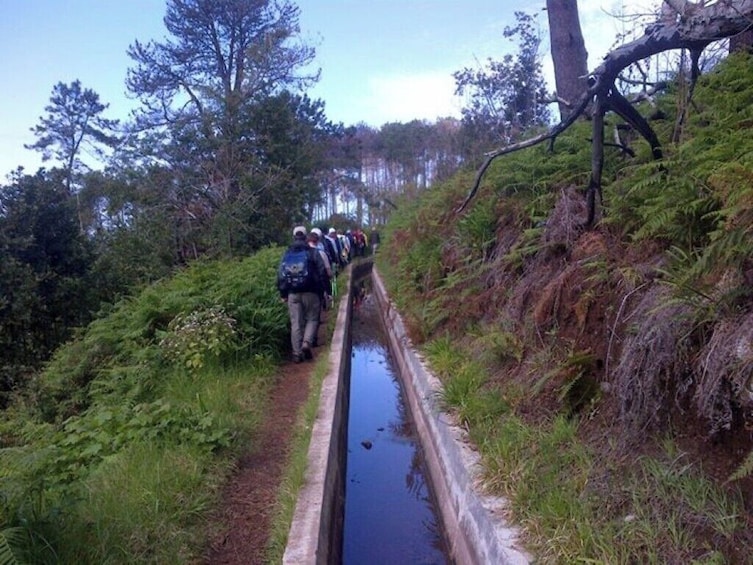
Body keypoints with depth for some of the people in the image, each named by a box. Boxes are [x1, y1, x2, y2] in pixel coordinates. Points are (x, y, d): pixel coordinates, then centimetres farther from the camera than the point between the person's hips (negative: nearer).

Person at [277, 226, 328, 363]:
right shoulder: (312, 252, -1)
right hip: (310, 292, -2)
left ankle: (297, 353, 8)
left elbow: (280, 275, 7)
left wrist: (283, 294, 12)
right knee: (312, 319, 10)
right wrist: (323, 290, 2)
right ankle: (306, 343, -12)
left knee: (295, 323, 7)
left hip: (293, 293, 2)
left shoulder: (287, 254, 8)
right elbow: (322, 272, -5)